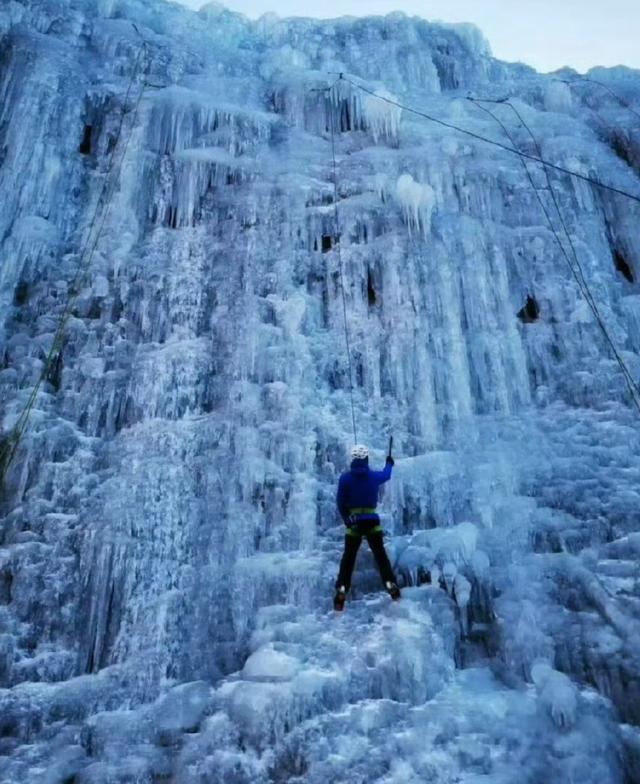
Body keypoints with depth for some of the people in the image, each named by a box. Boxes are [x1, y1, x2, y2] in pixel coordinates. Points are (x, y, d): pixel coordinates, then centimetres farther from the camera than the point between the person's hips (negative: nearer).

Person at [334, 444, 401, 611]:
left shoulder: (345, 478, -6)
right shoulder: (374, 476, 0)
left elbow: (340, 502, -2)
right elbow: (386, 475, 24)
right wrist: (389, 463, 45)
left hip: (353, 521, -1)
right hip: (372, 520, 1)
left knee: (348, 557, 5)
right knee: (380, 554, 10)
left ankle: (341, 590, -3)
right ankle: (390, 584, 2)